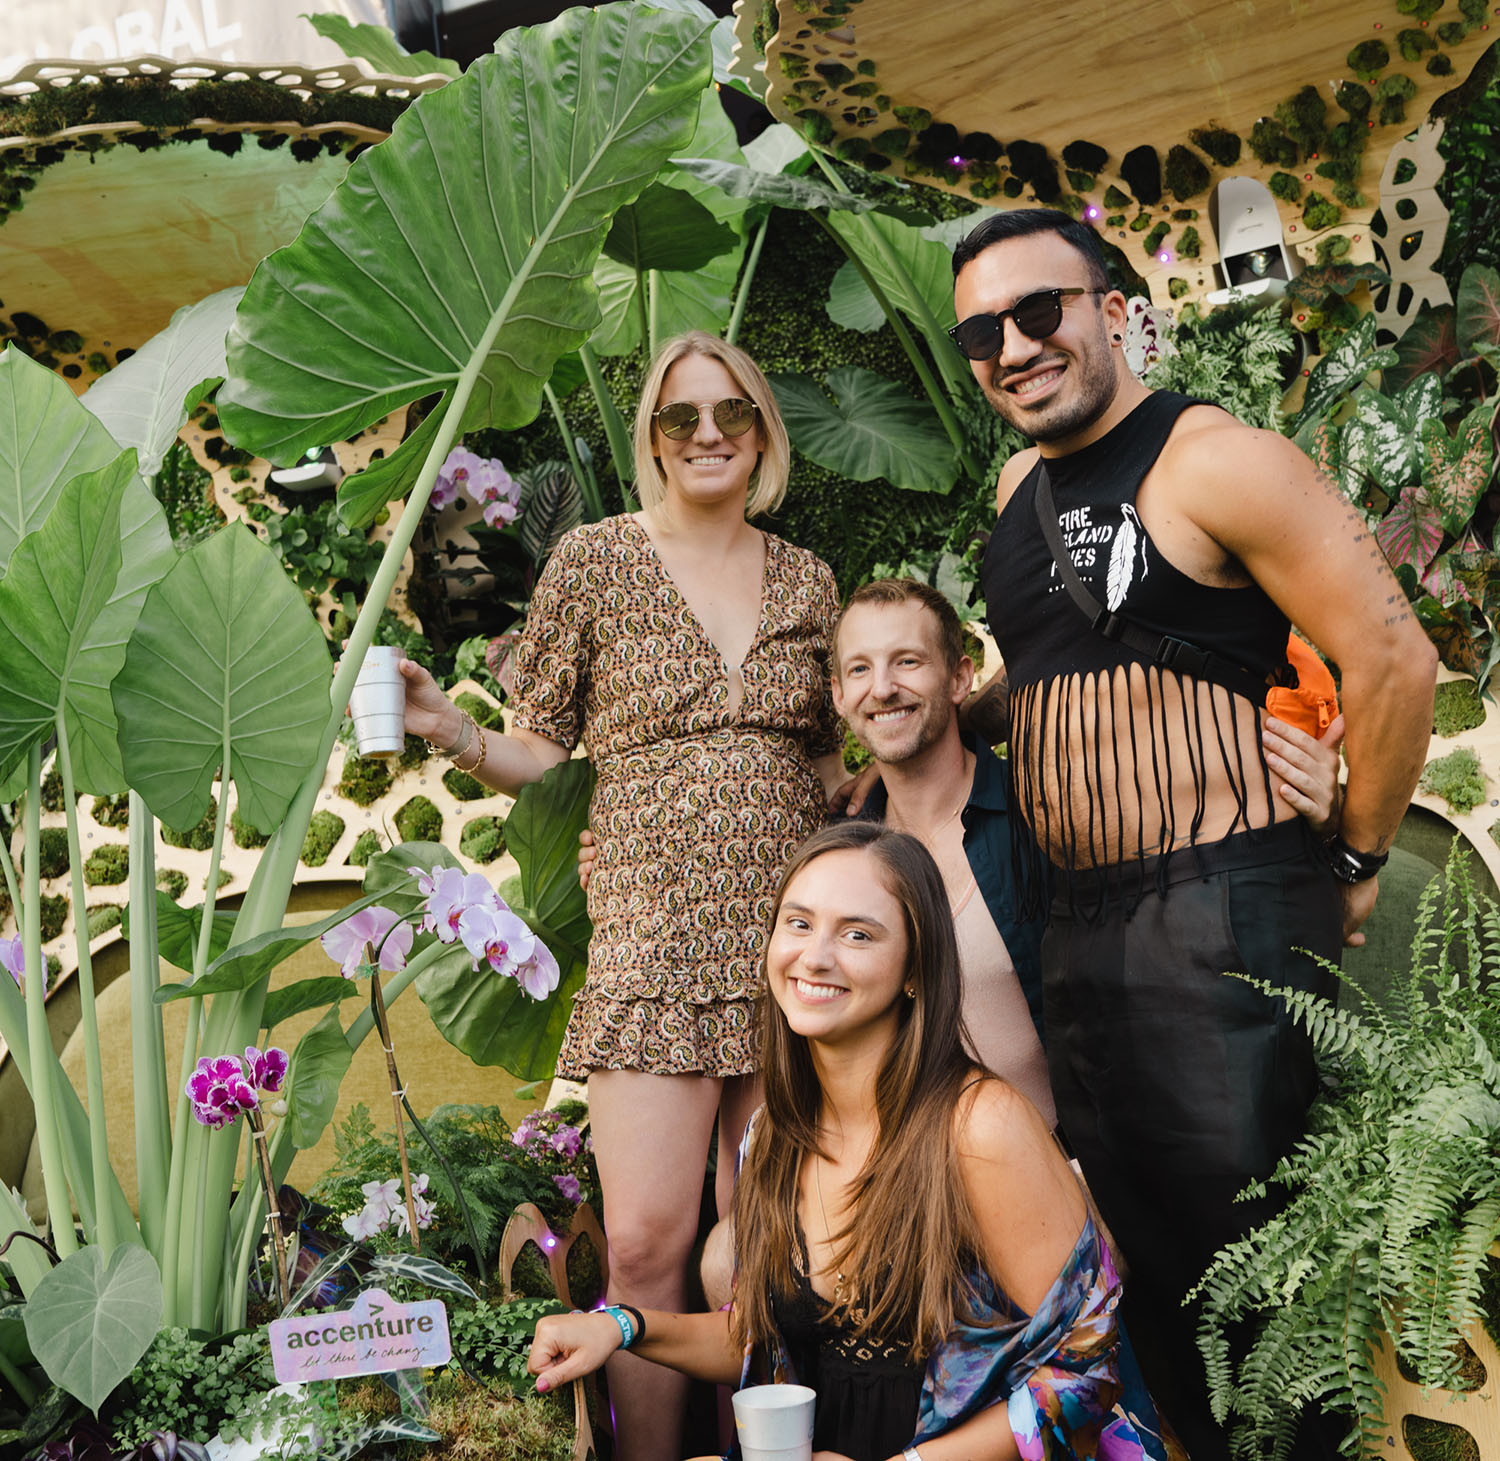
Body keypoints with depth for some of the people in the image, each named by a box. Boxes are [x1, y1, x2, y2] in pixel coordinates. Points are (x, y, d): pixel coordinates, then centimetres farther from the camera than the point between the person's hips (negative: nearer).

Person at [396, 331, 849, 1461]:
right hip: (655, 934, -3)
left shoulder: (805, 579, 13)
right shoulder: (595, 560, 4)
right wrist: (452, 732, -13)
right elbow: (542, 754, 5)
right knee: (649, 1242, -9)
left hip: (787, 939, 3)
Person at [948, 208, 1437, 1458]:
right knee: (1140, 1255, 15)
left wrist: (1357, 862, -7)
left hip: (1223, 920, -8)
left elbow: (1393, 660, -14)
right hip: (1076, 930, 8)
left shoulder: (1214, 462, -11)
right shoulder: (1021, 485, 14)